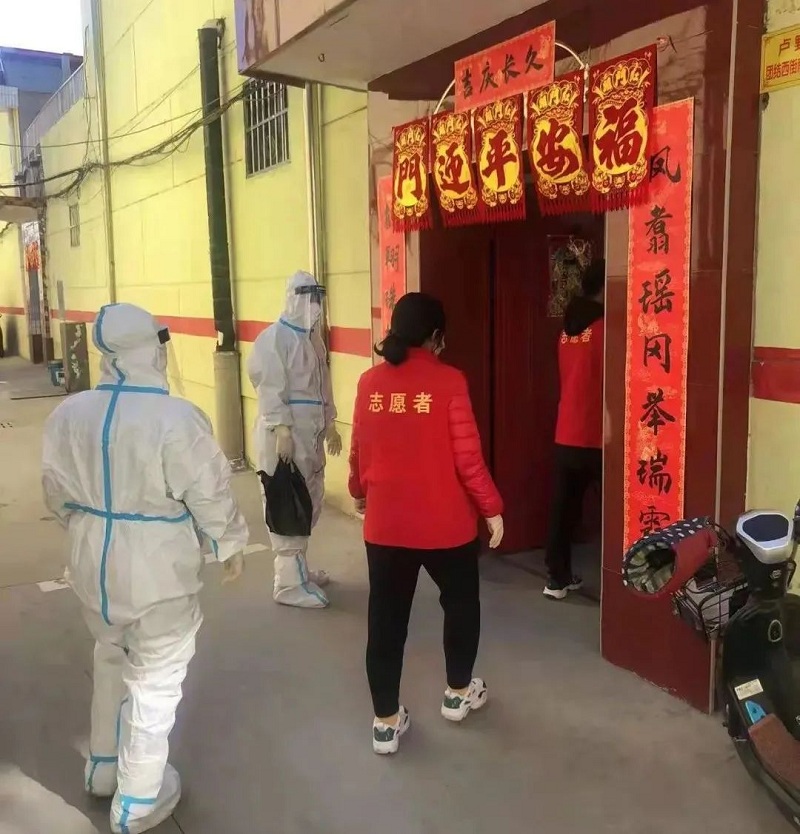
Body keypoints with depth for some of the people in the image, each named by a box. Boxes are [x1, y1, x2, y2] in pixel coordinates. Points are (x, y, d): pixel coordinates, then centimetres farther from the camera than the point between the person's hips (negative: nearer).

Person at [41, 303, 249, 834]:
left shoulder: (67, 415, -4)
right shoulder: (176, 419, -22)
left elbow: (58, 492, 7)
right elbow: (210, 494, -14)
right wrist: (231, 545, 4)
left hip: (93, 566, 6)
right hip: (158, 573, -6)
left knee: (112, 664, 28)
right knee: (154, 682, 12)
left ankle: (103, 768, 46)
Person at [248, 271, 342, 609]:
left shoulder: (313, 337, 15)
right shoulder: (275, 337, -11)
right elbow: (270, 387, -18)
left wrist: (330, 423, 18)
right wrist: (283, 430, -24)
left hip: (311, 430, 9)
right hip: (285, 431, -9)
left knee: (310, 502, 17)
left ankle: (297, 568, 32)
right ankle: (290, 583, 2)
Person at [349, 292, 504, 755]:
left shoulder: (370, 382, -1)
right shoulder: (448, 381, -13)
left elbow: (359, 451, 8)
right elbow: (467, 455, -13)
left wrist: (360, 493, 26)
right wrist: (492, 508, -1)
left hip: (385, 523, 3)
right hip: (446, 522, -2)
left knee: (386, 618, 12)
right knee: (461, 603, 23)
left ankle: (386, 721, 20)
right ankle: (458, 693, 38)